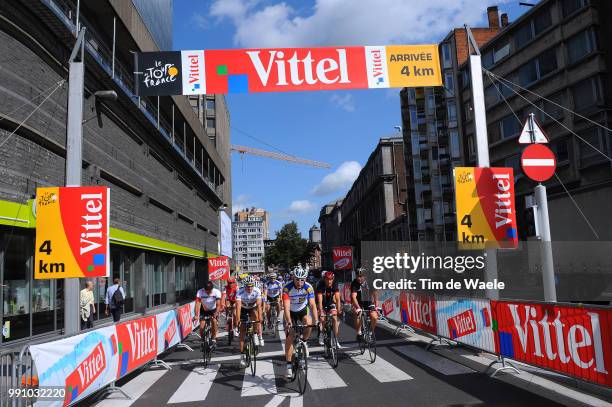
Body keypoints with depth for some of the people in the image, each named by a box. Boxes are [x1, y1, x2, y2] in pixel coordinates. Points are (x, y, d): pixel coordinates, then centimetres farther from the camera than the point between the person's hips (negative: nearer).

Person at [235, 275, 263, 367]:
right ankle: (242, 356, -5)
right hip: (243, 309, -1)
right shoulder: (240, 292, -31)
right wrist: (238, 320, -50)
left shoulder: (257, 291, -28)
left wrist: (260, 317, -48)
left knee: (255, 315, -33)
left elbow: (259, 305, -36)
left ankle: (255, 336, -7)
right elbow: (238, 306, -40)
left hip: (253, 308, 1)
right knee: (242, 331, -8)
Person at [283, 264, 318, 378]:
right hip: (291, 313, -1)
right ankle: (289, 365, -1)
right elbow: (286, 307, -34)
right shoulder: (287, 288, -28)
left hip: (303, 310, 1)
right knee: (289, 337, -10)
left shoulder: (308, 288, -24)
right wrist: (288, 321, -48)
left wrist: (316, 321, -40)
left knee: (308, 323, -30)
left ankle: (304, 342, 0)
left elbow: (312, 305, -28)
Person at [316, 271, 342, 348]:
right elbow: (320, 300, -35)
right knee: (322, 318, -17)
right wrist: (321, 312, -43)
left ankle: (336, 340, -7)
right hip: (322, 303, -1)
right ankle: (321, 334, 11)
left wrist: (339, 310, -36)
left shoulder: (335, 284, -22)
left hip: (330, 302, 1)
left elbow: (337, 298, -25)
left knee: (335, 318, -13)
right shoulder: (320, 284, -29)